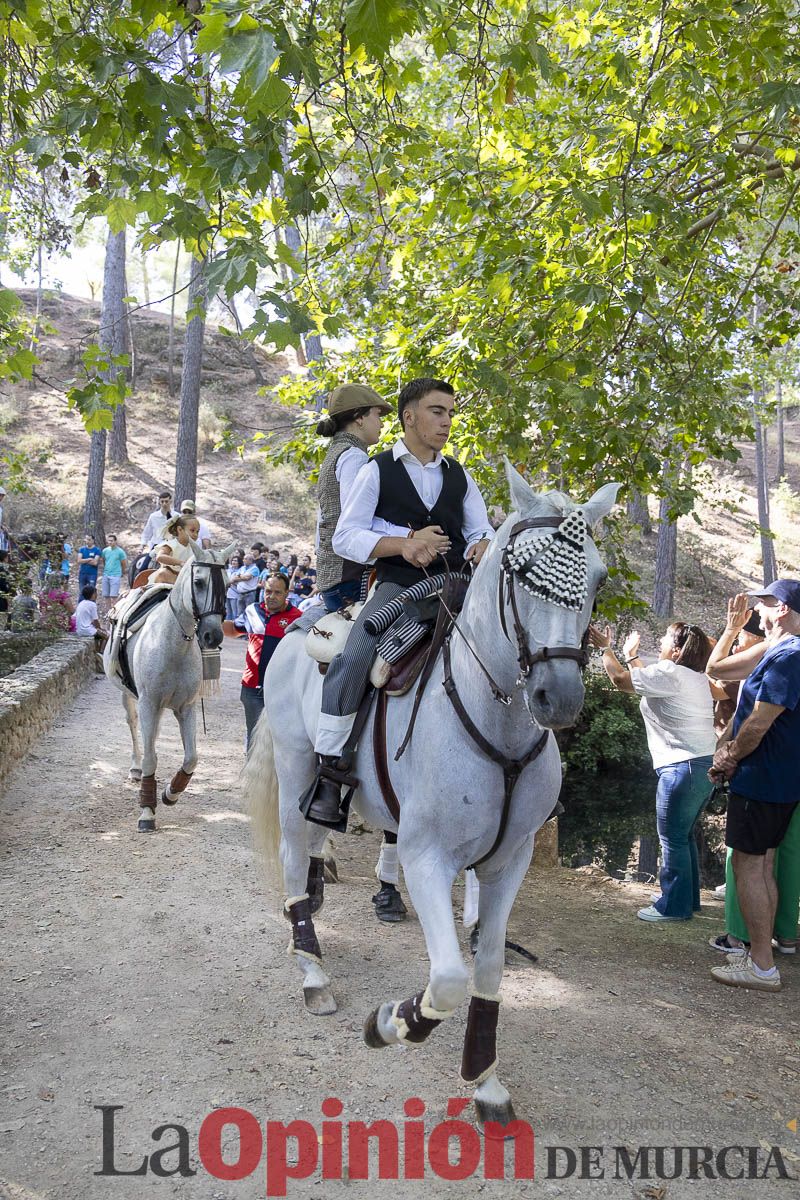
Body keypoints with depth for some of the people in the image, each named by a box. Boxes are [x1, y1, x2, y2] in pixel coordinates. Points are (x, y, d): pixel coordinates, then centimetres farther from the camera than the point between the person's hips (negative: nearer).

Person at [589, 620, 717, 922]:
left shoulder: (669, 673, -14)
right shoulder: (696, 677, 15)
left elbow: (620, 680, -8)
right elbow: (650, 683, 25)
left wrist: (605, 648, 5)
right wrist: (631, 656, 32)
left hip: (683, 767, -10)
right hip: (705, 764, 10)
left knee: (673, 838, 0)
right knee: (683, 835, 19)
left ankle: (674, 906, 8)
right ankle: (688, 898, 29)